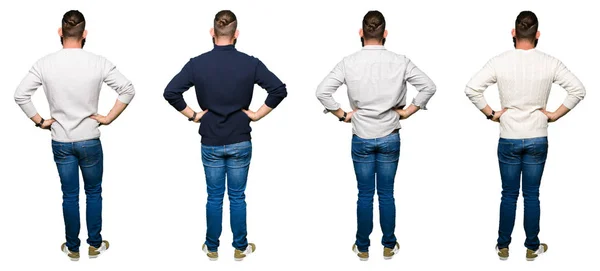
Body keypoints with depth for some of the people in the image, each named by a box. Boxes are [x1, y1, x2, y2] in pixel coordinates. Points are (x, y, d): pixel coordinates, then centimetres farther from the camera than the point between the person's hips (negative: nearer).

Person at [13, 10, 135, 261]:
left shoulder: (45, 63, -8)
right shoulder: (98, 62, -12)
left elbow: (20, 95, -6)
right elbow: (128, 90, -12)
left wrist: (40, 121, 3)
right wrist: (108, 118, -4)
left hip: (61, 143, 2)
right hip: (89, 141, -1)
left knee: (70, 195, 13)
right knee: (93, 193, 15)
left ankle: (72, 247, 24)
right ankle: (95, 244, 25)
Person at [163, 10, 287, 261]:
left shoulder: (197, 63, -8)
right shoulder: (250, 63, -9)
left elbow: (170, 92, -12)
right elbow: (279, 90, -13)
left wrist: (192, 115, -1)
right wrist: (257, 114, -4)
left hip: (210, 143, 1)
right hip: (240, 142, 0)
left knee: (214, 197, 12)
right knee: (237, 197, 11)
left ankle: (212, 248, 23)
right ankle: (240, 248, 21)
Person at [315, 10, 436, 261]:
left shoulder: (349, 62, -10)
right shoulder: (399, 61, -8)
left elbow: (322, 92, -14)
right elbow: (429, 86, -6)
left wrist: (342, 114, -3)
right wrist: (408, 110, 2)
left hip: (361, 139, 0)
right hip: (389, 138, 0)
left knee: (365, 195, 10)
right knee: (386, 194, 11)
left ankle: (362, 247, 20)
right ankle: (389, 246, 22)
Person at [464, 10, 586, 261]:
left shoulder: (500, 61, -10)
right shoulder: (549, 63, -7)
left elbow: (471, 89, -16)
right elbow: (578, 90, -6)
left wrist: (491, 113, -4)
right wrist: (555, 115, 1)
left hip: (508, 140, 0)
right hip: (537, 140, 0)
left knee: (509, 195, 11)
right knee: (531, 195, 10)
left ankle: (503, 246, 19)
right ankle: (532, 247, 21)